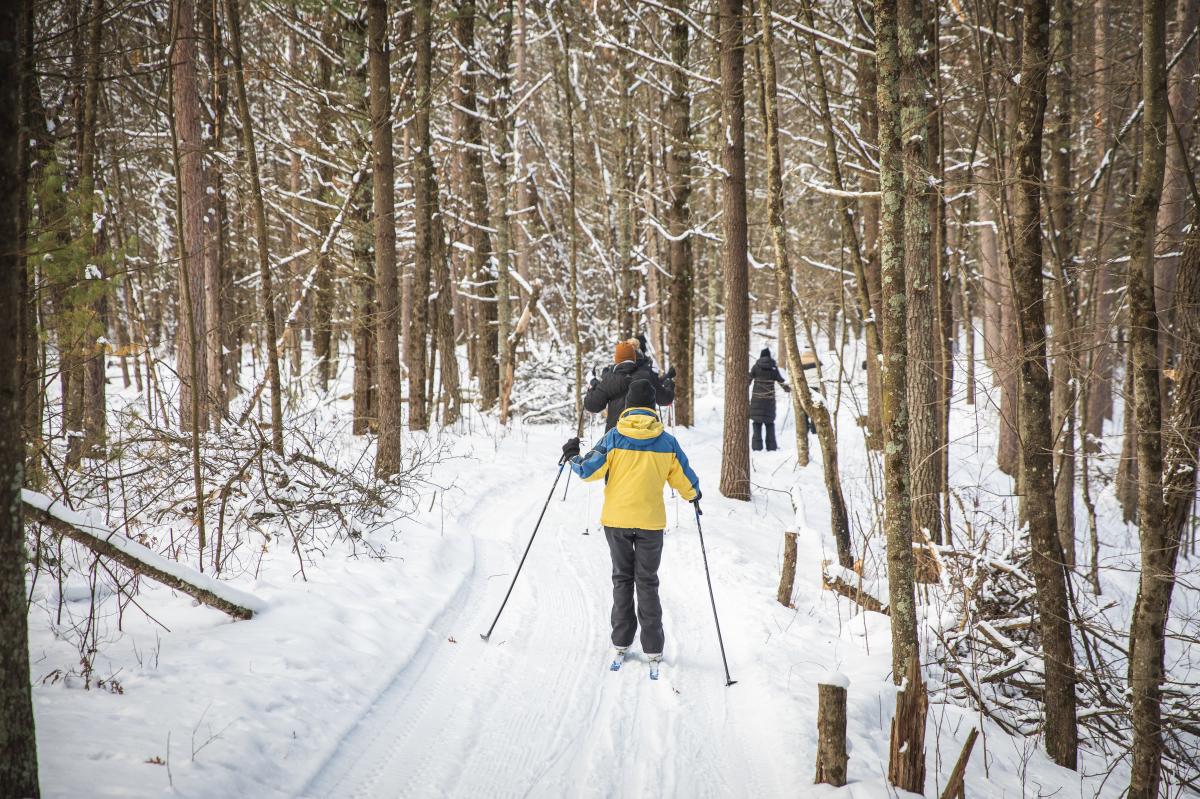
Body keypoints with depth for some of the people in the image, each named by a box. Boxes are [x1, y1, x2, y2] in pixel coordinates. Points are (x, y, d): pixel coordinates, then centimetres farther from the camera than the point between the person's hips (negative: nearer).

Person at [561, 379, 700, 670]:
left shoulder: (613, 438, -7)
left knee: (622, 579, 14)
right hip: (651, 522, 0)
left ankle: (621, 644, 13)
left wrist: (572, 458, 13)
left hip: (616, 520, 0)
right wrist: (693, 495, 27)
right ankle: (653, 649, 6)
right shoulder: (667, 442, -4)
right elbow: (684, 479, 4)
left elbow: (589, 471, -8)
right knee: (647, 582, 9)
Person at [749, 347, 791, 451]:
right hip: (769, 398, 1)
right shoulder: (774, 367, 0)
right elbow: (781, 381, 5)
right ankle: (771, 446, 9)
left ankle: (757, 446, -2)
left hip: (757, 398, -1)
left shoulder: (756, 367, -3)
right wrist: (788, 389, 22)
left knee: (757, 421, 3)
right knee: (769, 422, 9)